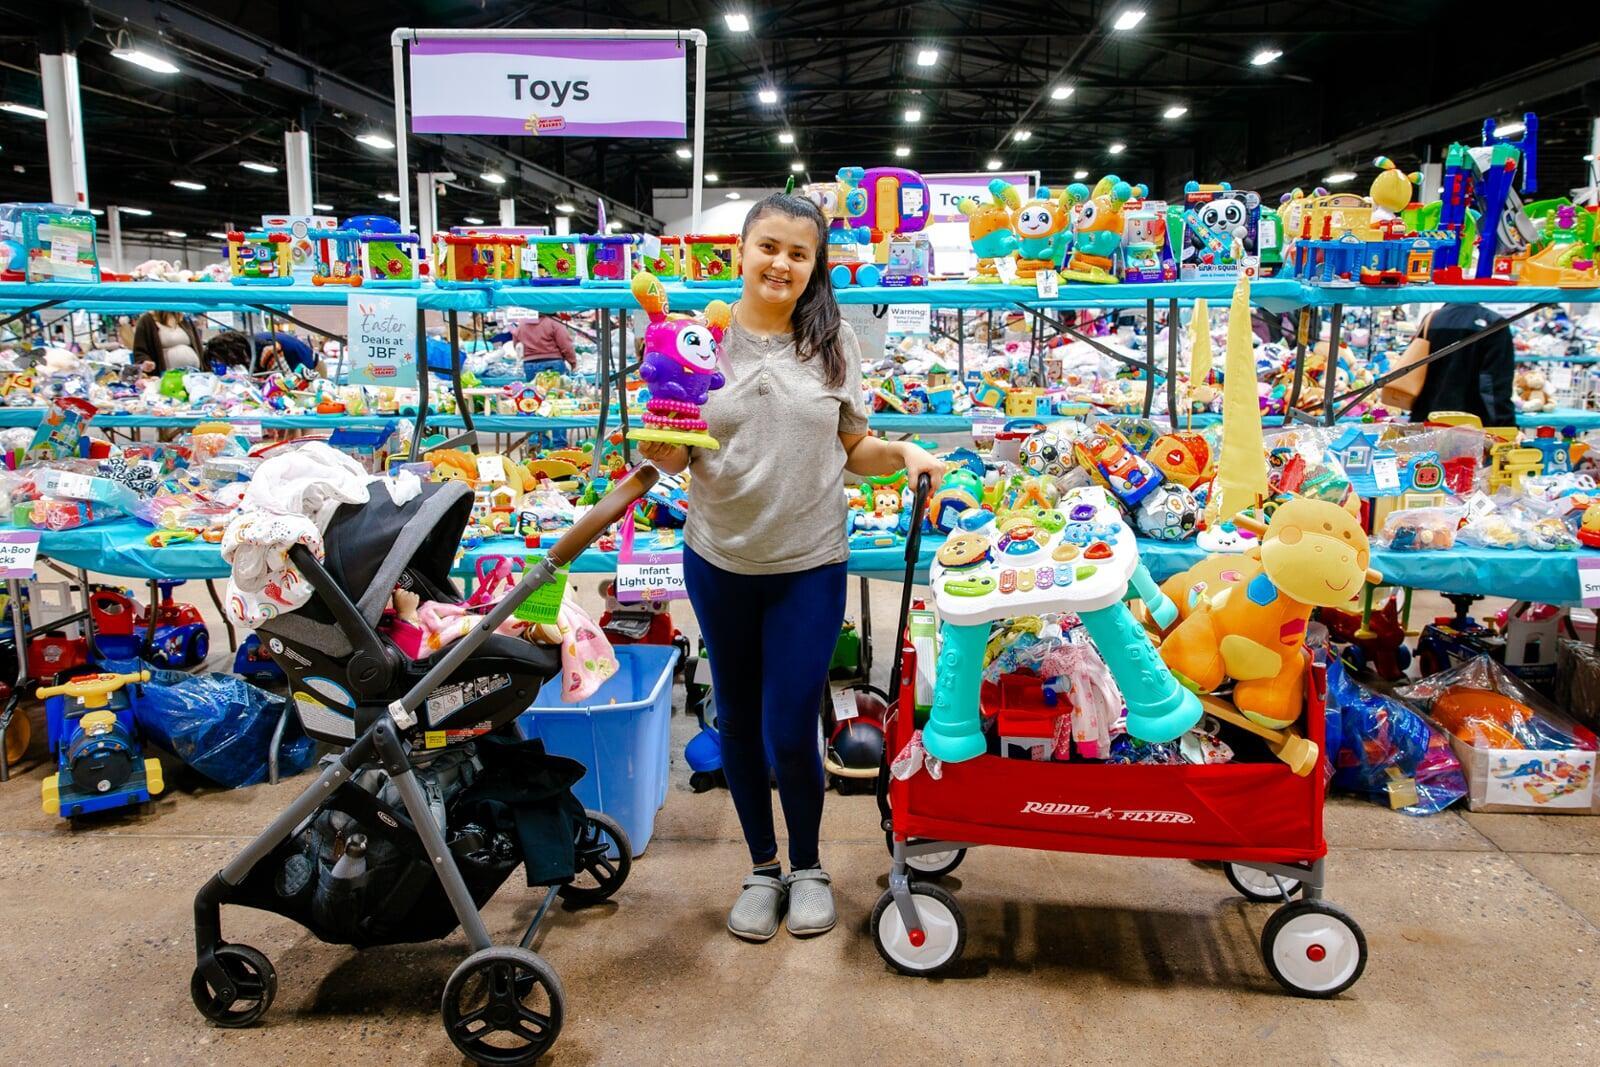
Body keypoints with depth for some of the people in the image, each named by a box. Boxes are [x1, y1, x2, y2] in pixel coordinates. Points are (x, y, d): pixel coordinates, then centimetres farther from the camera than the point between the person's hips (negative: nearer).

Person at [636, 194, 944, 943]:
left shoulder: (834, 342, 0)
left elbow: (852, 450, 6)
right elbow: (675, 457, 0)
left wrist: (902, 453, -12)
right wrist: (659, 450, -22)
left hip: (810, 564, -1)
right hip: (719, 560, 1)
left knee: (790, 732, -1)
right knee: (738, 722, 14)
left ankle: (807, 866, 27)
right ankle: (762, 867, 35)